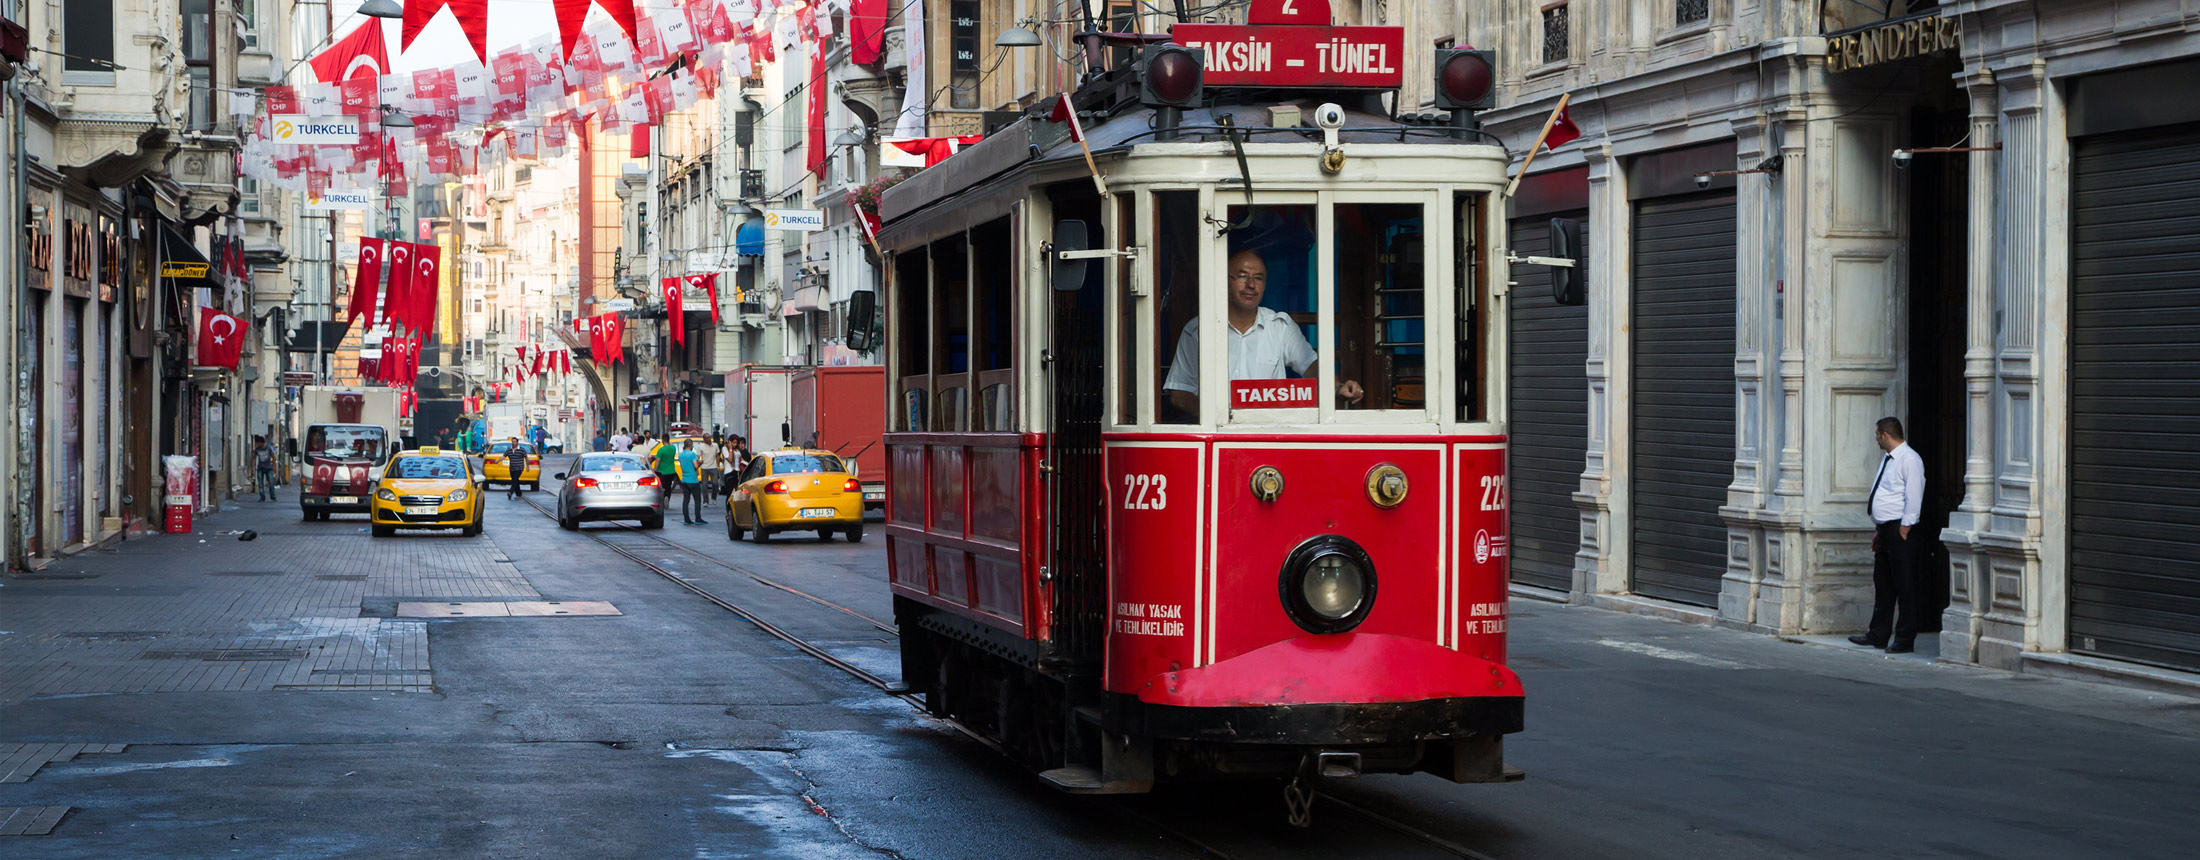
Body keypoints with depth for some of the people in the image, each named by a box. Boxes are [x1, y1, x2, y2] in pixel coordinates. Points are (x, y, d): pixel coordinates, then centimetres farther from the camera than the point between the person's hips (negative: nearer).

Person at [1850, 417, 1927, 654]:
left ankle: (1905, 640, 2)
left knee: (1905, 587, -3)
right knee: (1882, 584, 14)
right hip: (1885, 529, 10)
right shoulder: (1887, 459, 17)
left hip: (1900, 530, -10)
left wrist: (1904, 531, -18)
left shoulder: (1909, 460, -13)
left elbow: (1913, 498, -17)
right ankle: (1878, 636, 22)